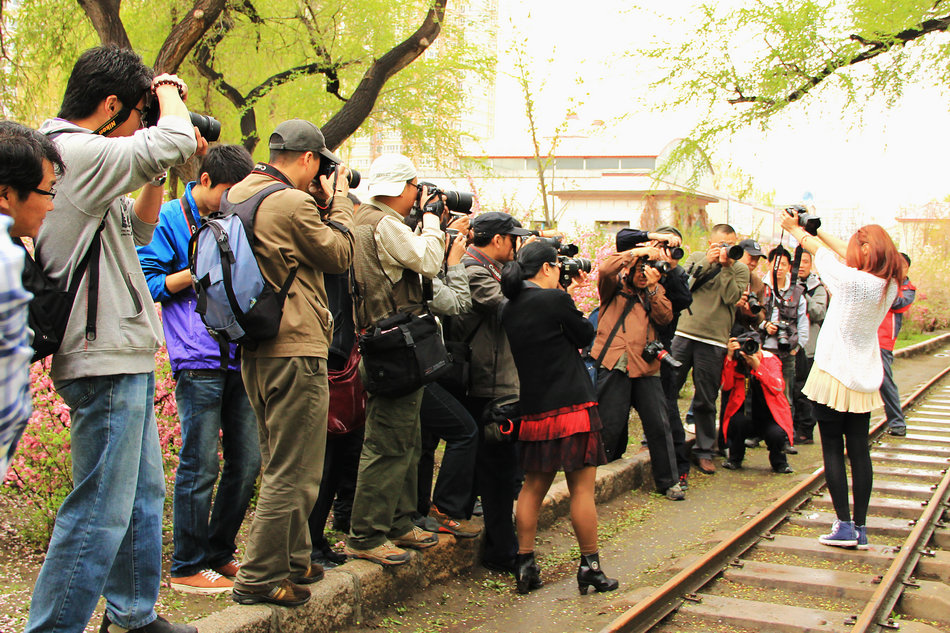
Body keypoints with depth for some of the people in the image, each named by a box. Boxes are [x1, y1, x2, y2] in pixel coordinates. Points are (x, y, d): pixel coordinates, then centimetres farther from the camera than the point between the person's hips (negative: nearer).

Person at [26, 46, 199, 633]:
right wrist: (170, 90, -3)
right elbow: (175, 140, -22)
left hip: (123, 358, 11)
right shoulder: (76, 152, -15)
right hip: (106, 362, -11)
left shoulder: (74, 154, 17)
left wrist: (159, 172, 15)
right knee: (99, 512, -6)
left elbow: (138, 229, 26)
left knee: (143, 496, 19)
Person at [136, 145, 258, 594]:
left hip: (239, 356, 7)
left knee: (247, 462, 8)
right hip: (199, 361, -6)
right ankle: (187, 567, 10)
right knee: (200, 466, -3)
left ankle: (219, 553, 23)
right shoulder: (170, 218, 0)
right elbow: (148, 283, -4)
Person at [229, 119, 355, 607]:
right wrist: (339, 200, 7)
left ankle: (293, 559, 31)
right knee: (292, 473, -1)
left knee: (281, 464, 20)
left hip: (257, 350, 10)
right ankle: (260, 577, 4)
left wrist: (325, 203, 13)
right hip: (295, 352, -10)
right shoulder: (293, 204, -16)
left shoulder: (239, 195, 12)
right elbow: (340, 255, -5)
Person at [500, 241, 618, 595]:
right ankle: (590, 567, 8)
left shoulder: (509, 309, 8)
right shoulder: (554, 299, -12)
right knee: (582, 488, 1)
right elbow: (585, 335, 0)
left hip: (533, 409, 7)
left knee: (533, 487, 13)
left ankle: (525, 566, 15)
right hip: (572, 405, -7)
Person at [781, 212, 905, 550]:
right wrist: (814, 227, 19)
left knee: (832, 449, 2)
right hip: (865, 379, 6)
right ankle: (861, 528, 14)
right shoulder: (889, 284, -2)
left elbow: (821, 252, -4)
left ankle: (844, 525, 1)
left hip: (834, 376, -6)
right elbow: (843, 251, 10)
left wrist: (795, 230, 13)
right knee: (859, 451, 9)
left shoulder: (853, 281, -21)